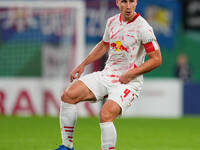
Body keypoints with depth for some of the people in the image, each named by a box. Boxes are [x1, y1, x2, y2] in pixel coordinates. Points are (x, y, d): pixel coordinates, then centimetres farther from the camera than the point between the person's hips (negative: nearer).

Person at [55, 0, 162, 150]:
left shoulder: (143, 28, -13)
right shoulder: (112, 22, 7)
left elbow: (156, 59, -12)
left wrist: (130, 74, -17)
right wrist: (83, 64, 18)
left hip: (129, 82, -7)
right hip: (106, 74, 7)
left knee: (106, 114, -31)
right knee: (68, 95, -8)